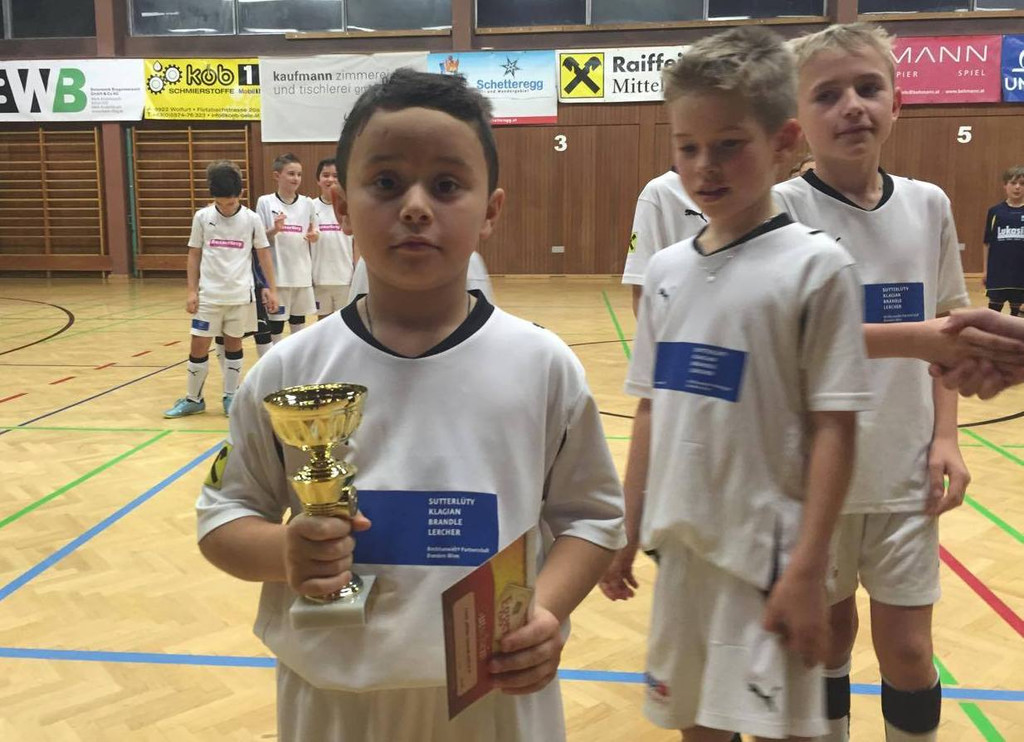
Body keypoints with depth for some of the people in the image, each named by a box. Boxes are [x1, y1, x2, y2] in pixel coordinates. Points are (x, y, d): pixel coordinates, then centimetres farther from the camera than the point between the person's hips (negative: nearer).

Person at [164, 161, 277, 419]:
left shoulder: (251, 219, -2)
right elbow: (194, 255, 6)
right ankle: (193, 399, 17)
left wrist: (271, 289, 2)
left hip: (240, 294, 0)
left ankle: (230, 397, 21)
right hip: (209, 294, 1)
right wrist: (192, 290, 1)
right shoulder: (202, 217, 0)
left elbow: (263, 254, 4)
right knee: (198, 346, 3)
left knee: (234, 344, 10)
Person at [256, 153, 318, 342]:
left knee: (299, 318, 13)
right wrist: (275, 229, -22)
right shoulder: (265, 202, -5)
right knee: (276, 320, 3)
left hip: (302, 273, 3)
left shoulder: (307, 203, 4)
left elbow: (313, 234, 13)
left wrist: (313, 235, -10)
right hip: (277, 273, -3)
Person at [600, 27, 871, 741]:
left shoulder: (815, 265, -11)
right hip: (680, 546, 5)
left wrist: (808, 568, -14)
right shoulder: (667, 270, 4)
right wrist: (629, 531, 10)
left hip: (766, 551, -5)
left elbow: (834, 427, -12)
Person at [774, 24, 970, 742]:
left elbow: (942, 334, 10)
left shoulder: (929, 205, 2)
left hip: (904, 469, 3)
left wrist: (946, 437, 1)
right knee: (826, 634, 15)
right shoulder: (783, 208, -12)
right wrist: (911, 335, -33)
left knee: (907, 647, 9)